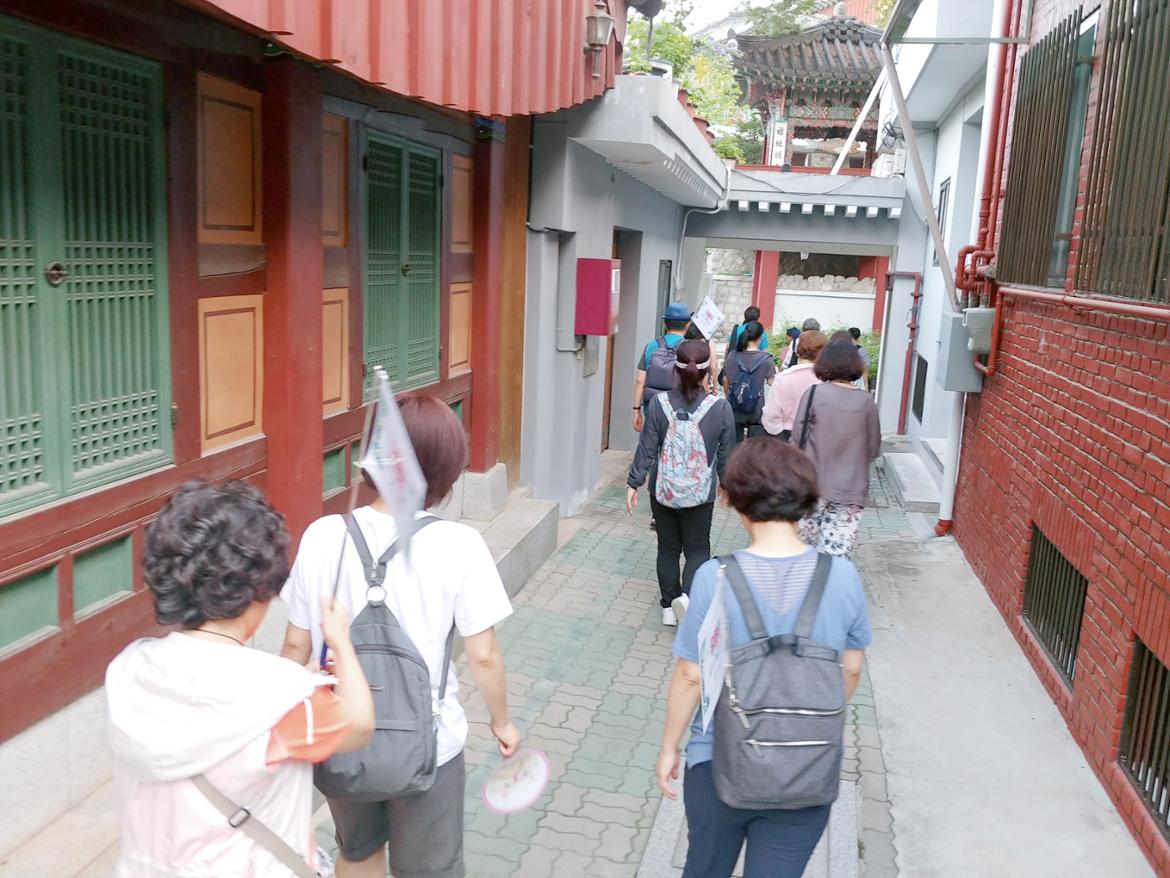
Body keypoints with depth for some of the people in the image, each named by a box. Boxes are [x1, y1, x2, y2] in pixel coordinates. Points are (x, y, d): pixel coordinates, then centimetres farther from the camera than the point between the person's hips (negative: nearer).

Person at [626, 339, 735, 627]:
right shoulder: (721, 408, -12)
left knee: (668, 548, 16)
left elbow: (646, 448, -7)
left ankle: (669, 607, 22)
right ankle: (687, 595, -11)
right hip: (700, 494, -1)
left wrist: (634, 483, 2)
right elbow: (726, 455, -2)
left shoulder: (660, 403, -11)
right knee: (697, 549, 13)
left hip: (663, 491, 1)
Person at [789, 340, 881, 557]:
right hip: (851, 491, 1)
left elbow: (797, 438, -6)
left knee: (803, 546, 15)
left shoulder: (815, 393, -9)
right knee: (837, 554, 2)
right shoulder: (866, 402, -3)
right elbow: (874, 450, 4)